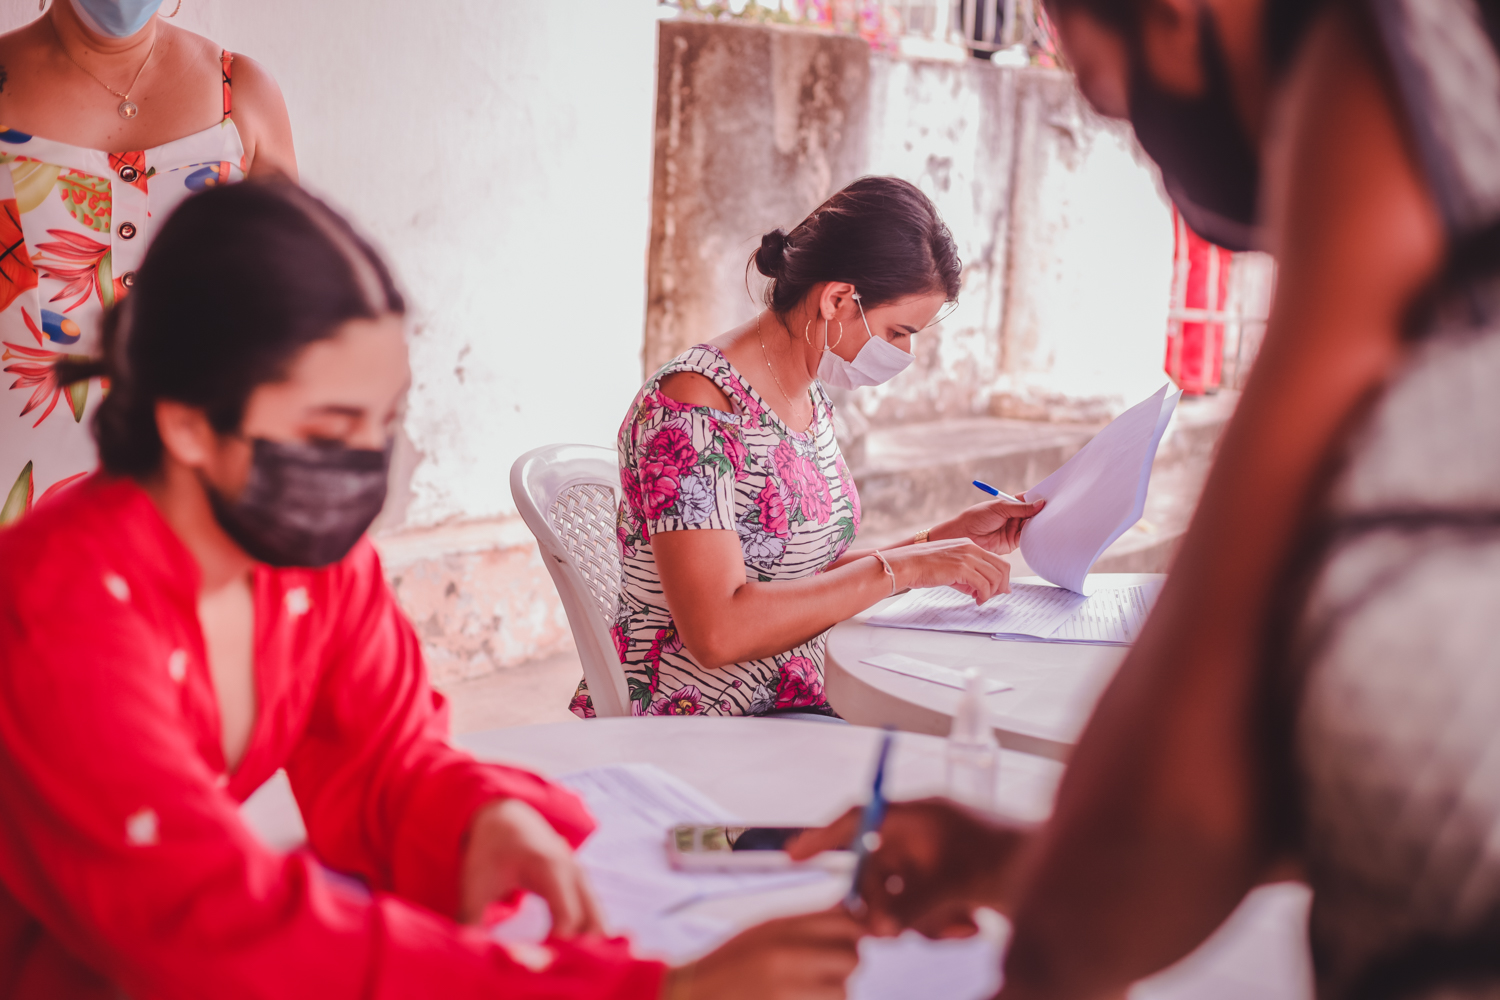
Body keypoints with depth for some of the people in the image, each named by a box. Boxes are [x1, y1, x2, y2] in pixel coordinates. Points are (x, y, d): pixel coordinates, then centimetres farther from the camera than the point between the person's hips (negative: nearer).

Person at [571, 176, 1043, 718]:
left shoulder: (810, 399, 9)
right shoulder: (692, 408, -19)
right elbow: (717, 632, -28)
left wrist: (951, 535, 3)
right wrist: (900, 567, -24)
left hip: (803, 704, 8)